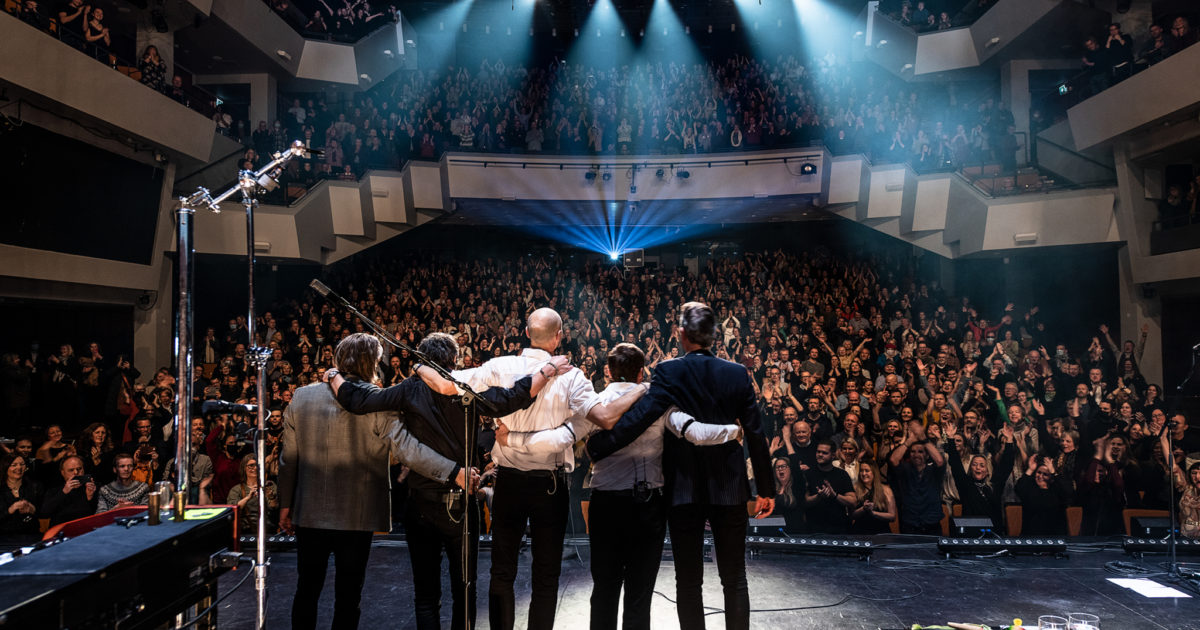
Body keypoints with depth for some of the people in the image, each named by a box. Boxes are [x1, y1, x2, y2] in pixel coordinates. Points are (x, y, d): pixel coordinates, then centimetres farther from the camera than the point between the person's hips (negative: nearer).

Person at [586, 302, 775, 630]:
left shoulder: (669, 371, -10)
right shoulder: (738, 373, -1)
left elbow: (641, 415, -23)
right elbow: (755, 434, 1)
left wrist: (597, 445, -19)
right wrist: (766, 489, 8)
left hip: (684, 489, -2)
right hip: (730, 489, 2)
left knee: (688, 581, 9)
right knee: (734, 579, 14)